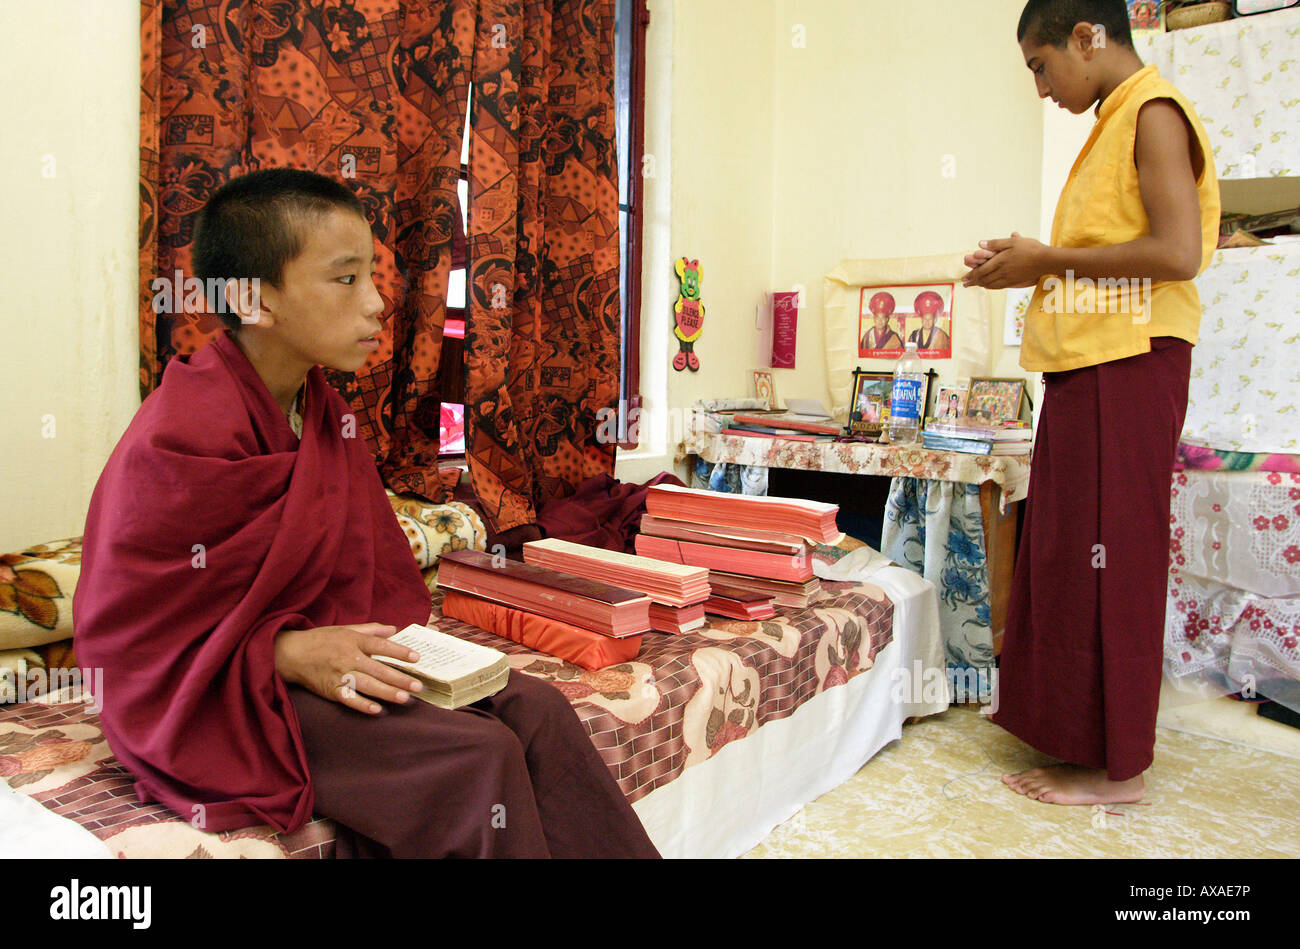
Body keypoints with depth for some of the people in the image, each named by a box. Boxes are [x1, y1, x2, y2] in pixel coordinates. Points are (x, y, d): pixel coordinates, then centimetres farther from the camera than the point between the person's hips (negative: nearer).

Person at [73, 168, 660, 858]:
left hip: (331, 654, 8)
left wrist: (386, 646, -4)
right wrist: (290, 653, -24)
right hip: (228, 701, -7)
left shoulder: (326, 413, 7)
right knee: (478, 757, -24)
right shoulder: (182, 438, -19)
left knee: (535, 709, -10)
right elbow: (126, 635, -16)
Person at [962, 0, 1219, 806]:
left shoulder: (1154, 112, -7)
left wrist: (1051, 259, -12)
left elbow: (1178, 253, -19)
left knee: (1109, 558, -6)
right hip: (1086, 366, 10)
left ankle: (1119, 765, 6)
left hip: (1128, 367, -10)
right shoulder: (1116, 123, 22)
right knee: (1065, 552, 11)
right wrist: (1032, 268, 10)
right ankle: (1074, 734, 23)